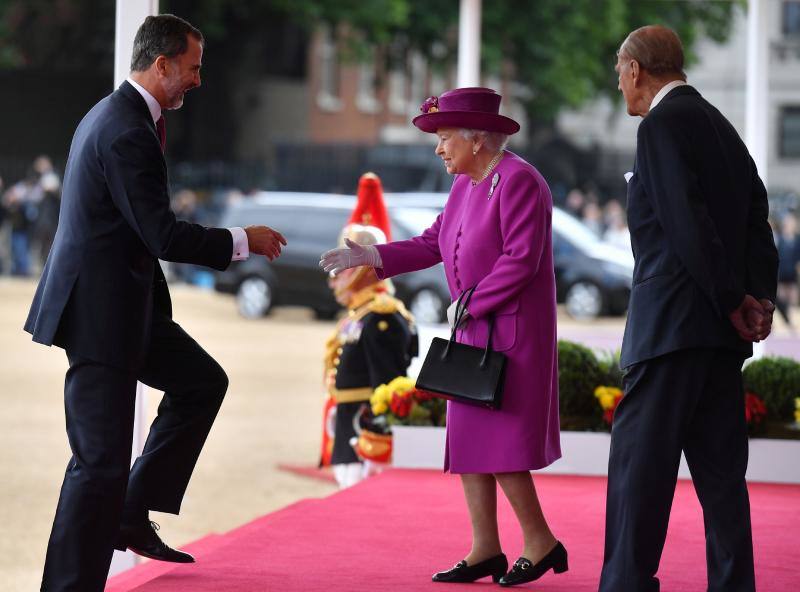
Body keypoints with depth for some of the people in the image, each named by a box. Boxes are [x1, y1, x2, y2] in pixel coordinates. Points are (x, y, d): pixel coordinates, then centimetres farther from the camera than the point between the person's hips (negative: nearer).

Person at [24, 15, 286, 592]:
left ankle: (132, 516, 21)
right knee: (101, 462, -7)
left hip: (120, 301, 11)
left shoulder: (112, 114, 11)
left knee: (202, 381, 20)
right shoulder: (129, 134, -22)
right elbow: (164, 236, -22)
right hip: (101, 310, -11)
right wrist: (243, 241, -12)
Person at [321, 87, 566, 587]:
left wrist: (472, 301, -17)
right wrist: (370, 257, 2)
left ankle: (540, 543, 1)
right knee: (469, 438, 8)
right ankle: (485, 550, 11)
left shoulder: (518, 181, -16)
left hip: (512, 330, -9)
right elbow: (432, 245, 11)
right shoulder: (466, 185, 11)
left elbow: (521, 259, -21)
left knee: (496, 439, -9)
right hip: (476, 330, 9)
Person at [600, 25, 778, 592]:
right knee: (719, 463, 9)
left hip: (672, 321, -9)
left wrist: (732, 301, -12)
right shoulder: (720, 125, 19)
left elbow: (687, 222, -18)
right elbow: (757, 220, 13)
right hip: (722, 330, 9)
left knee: (640, 458, -6)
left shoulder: (662, 125, -9)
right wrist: (760, 298, 3)